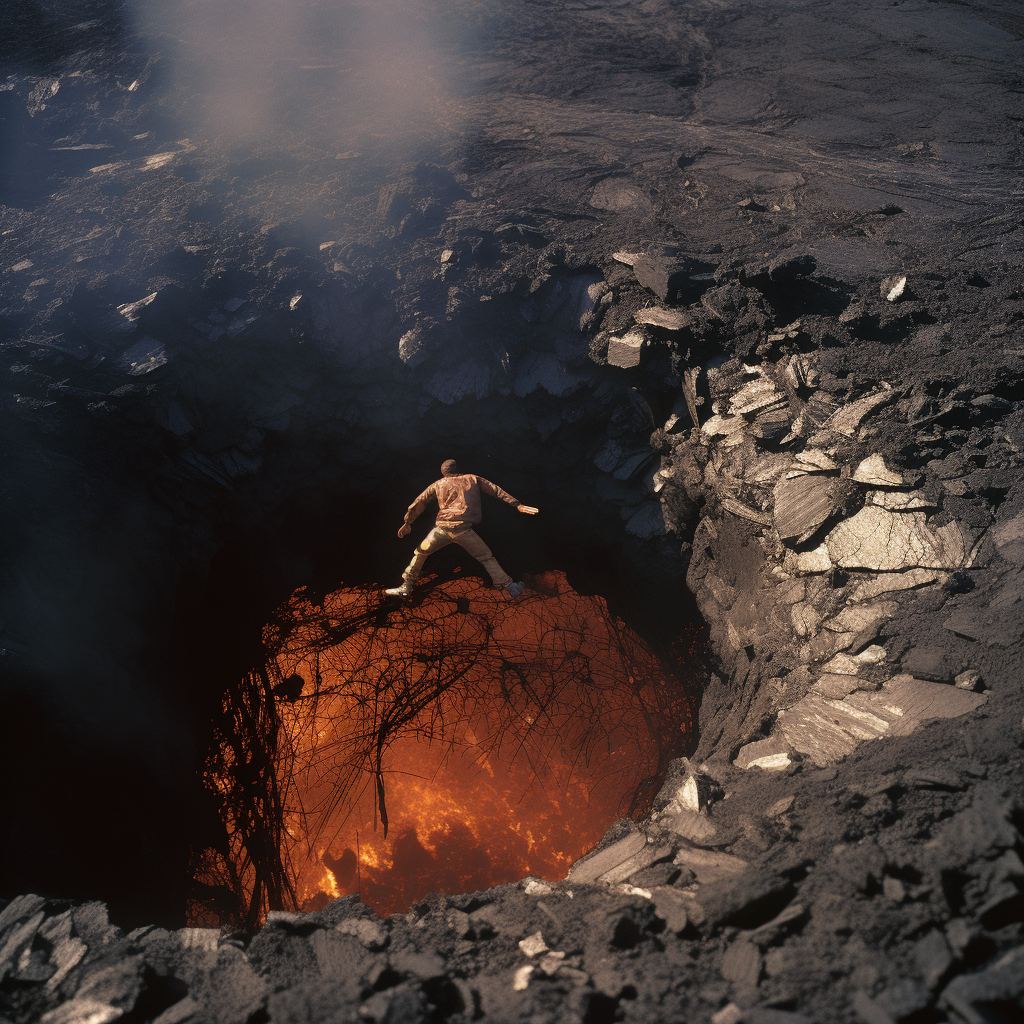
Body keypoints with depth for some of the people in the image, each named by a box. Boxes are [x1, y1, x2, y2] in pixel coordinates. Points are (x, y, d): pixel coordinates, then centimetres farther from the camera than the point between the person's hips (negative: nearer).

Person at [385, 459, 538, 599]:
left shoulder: (439, 484, 19)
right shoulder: (472, 479, 17)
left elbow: (419, 502, 17)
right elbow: (496, 491, 16)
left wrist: (407, 522, 22)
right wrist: (517, 505, 18)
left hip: (442, 529, 1)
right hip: (464, 530, -1)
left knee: (420, 553, 21)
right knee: (486, 558, 13)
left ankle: (407, 586, 21)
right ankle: (508, 586, 9)